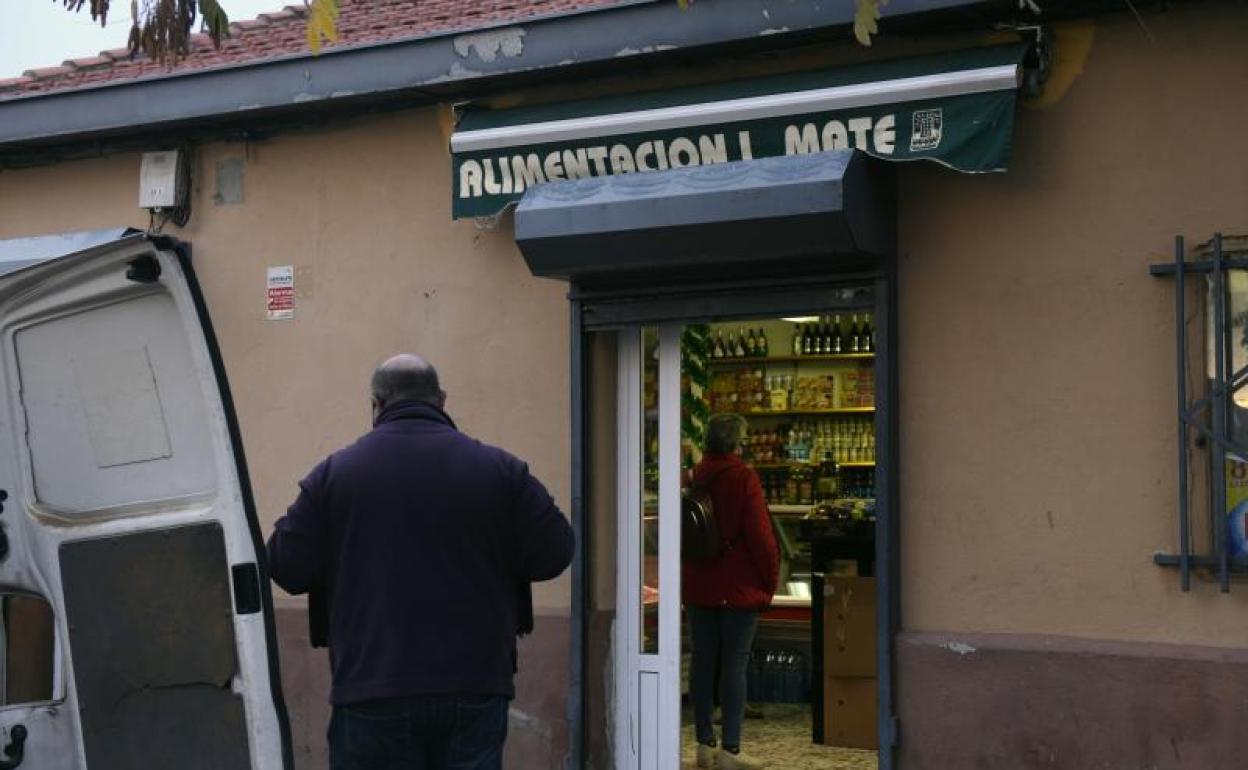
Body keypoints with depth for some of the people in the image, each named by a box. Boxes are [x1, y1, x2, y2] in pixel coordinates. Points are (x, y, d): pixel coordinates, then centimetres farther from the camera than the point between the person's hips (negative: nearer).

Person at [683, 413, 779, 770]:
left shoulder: (694, 477, 5)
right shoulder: (744, 477, -12)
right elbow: (760, 534, -14)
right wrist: (770, 581, -3)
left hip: (698, 586, 5)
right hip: (739, 587, -5)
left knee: (703, 661, 10)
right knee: (735, 664, -3)